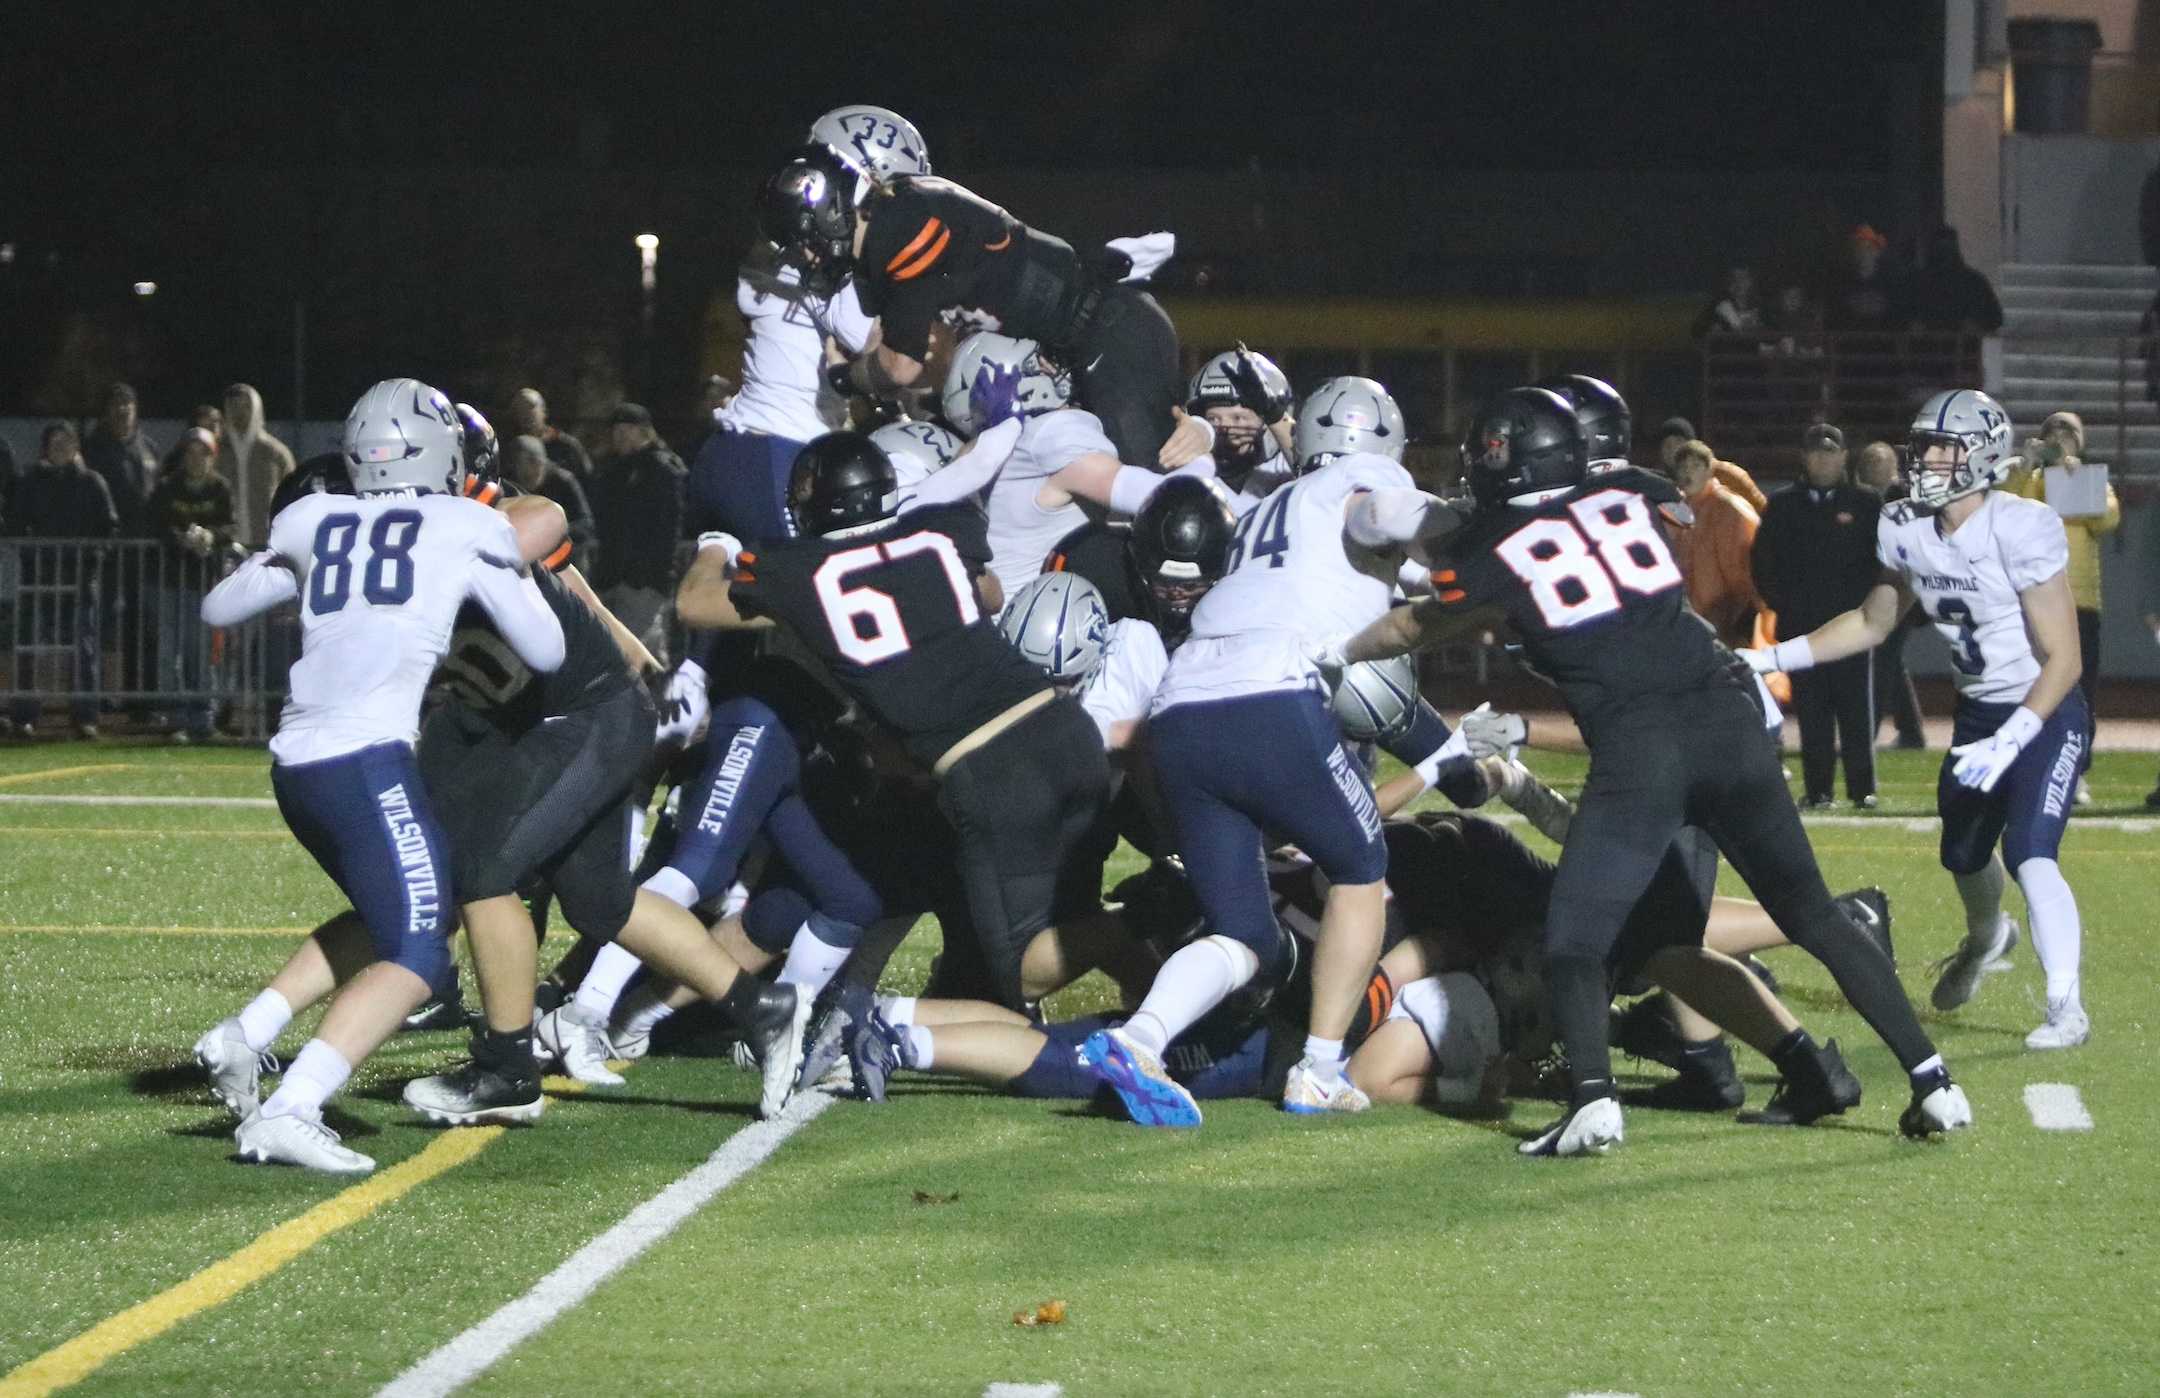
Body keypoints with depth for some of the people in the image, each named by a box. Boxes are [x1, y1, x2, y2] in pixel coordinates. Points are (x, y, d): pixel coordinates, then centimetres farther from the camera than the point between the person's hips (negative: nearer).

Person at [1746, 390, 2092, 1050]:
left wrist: (2008, 742, -32)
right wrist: (1770, 659, 4)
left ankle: (2066, 1008, -9)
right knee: (1963, 854, 20)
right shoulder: (1906, 532, -6)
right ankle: (1985, 937, 54)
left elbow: (2063, 658, -24)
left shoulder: (2021, 531, -27)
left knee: (2029, 857, -21)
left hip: (2045, 711, -7)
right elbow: (1872, 622, 12)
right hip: (1979, 710, 7)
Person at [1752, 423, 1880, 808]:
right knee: (1811, 711, 0)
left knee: (1856, 710, -4)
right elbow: (1764, 562, 12)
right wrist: (1783, 603, 1)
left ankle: (1862, 788, -1)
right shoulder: (1783, 506, 11)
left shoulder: (1865, 504, 7)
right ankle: (1818, 789, 3)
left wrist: (1861, 602, -5)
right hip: (1800, 624, 2)